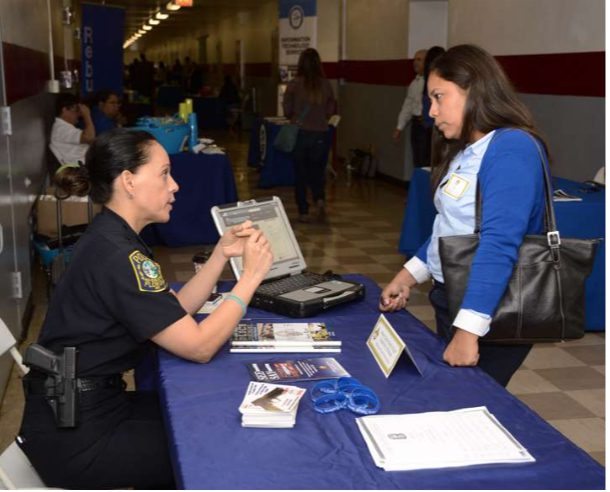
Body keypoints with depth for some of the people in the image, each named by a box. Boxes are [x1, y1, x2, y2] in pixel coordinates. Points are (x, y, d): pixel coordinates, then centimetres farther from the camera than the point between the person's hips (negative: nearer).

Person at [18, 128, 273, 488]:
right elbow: (199, 346, -22)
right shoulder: (117, 256, -24)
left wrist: (222, 254, -1)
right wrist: (250, 277, -14)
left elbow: (177, 311, 9)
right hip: (75, 434, -9)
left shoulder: (112, 240, 7)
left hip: (86, 405, 9)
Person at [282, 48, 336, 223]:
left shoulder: (294, 84, -9)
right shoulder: (325, 84, -4)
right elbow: (331, 110, 2)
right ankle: (320, 198, -6)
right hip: (321, 134, 1)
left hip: (300, 133, -1)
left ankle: (304, 212, 12)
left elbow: (287, 110, -6)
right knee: (317, 169, 18)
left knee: (301, 173, 11)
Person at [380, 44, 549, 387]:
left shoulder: (511, 148, -18)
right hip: (450, 301, 9)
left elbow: (499, 243, -27)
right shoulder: (467, 152, 10)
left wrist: (468, 330, -30)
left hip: (487, 313, -9)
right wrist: (409, 276, 13)